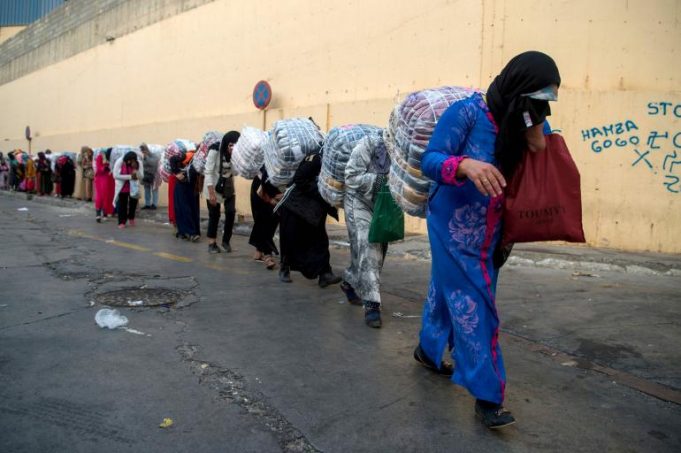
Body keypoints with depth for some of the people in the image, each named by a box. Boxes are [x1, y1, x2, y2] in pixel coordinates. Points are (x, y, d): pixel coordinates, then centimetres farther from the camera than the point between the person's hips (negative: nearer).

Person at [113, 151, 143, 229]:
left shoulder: (138, 163, -10)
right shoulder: (119, 162, -15)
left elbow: (141, 176, -13)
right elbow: (115, 175, -20)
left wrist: (136, 169, -32)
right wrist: (129, 176, -23)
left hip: (133, 188, 2)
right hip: (122, 188, -2)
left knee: (133, 202, 6)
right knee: (122, 205, 1)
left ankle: (131, 218, 32)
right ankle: (122, 222, 12)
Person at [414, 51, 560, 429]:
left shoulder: (523, 122, 2)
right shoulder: (467, 113, -17)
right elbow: (429, 161, -20)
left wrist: (536, 131, -14)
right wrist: (465, 165, -39)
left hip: (488, 231, 7)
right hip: (453, 226, -6)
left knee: (449, 289, 19)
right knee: (472, 303, -7)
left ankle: (429, 349, 41)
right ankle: (486, 394, 1)